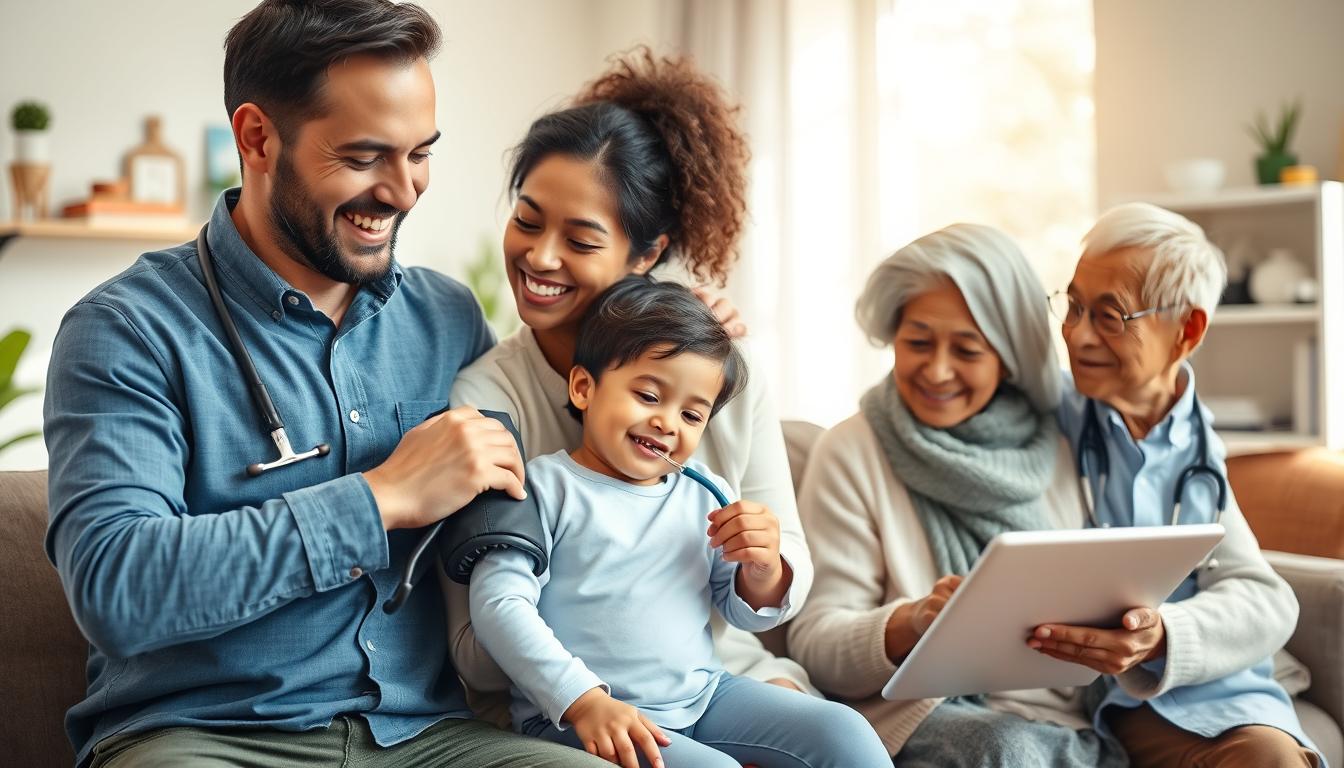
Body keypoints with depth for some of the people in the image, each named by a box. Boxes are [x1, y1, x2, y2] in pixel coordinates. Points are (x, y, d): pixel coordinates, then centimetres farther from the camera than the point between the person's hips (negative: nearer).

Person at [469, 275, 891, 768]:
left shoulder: (707, 495, 10)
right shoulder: (548, 486, -5)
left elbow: (748, 616, 17)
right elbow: (499, 604, -15)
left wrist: (764, 570, -7)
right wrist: (585, 701, -23)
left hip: (703, 693, 6)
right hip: (576, 717, -5)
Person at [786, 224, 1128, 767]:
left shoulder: (1057, 452, 13)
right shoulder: (852, 452, 3)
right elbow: (814, 641, -4)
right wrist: (914, 622, -24)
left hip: (1060, 718, 3)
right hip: (915, 716, -3)